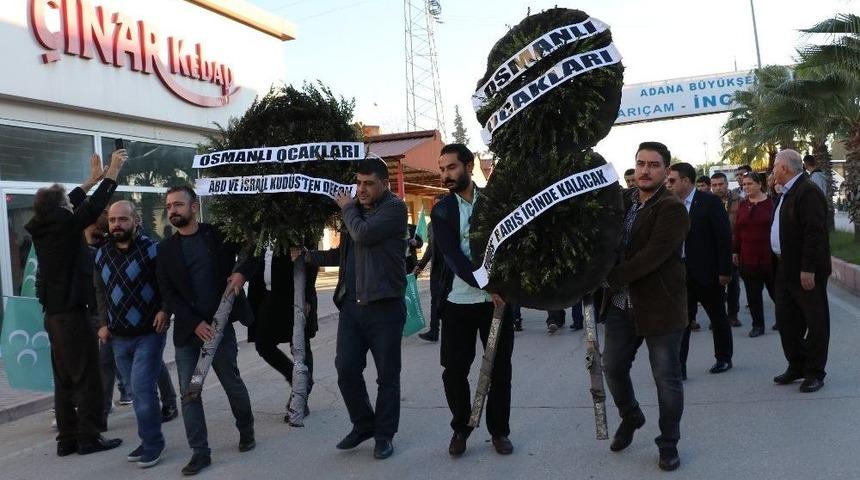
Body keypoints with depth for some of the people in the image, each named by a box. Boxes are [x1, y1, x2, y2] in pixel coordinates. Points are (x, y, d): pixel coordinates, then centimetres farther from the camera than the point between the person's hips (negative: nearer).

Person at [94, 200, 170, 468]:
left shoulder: (151, 249, -9)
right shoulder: (102, 254, 8)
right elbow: (100, 292, 18)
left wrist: (164, 310, -19)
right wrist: (103, 323, 11)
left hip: (149, 333, -6)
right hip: (119, 337, 6)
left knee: (142, 388, -10)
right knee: (138, 390, 12)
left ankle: (152, 443, 6)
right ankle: (150, 440, 24)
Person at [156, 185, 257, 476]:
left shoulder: (217, 235, 0)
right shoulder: (165, 249, 5)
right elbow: (167, 292, -1)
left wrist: (242, 272, -13)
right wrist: (194, 323, -12)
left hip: (218, 324, -2)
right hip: (186, 330, 2)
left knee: (232, 383, 8)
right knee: (189, 392, 1)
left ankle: (246, 430, 32)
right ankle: (200, 452, 11)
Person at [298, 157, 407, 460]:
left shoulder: (394, 208, -7)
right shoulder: (356, 208, 15)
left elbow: (363, 234, -21)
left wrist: (347, 208, -4)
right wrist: (309, 256, 14)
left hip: (384, 306, -6)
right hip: (351, 304, 6)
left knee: (387, 376, 5)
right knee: (346, 369, 4)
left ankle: (384, 434, 21)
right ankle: (363, 424, 26)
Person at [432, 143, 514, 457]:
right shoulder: (442, 211, 0)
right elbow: (452, 257, -11)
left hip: (497, 298, 0)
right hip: (458, 302, 0)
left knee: (500, 369, 8)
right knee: (454, 371, 5)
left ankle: (499, 431, 25)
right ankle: (461, 429, 26)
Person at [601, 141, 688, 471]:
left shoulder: (672, 209, -13)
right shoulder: (623, 203, 10)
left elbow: (653, 255, -23)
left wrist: (610, 278, -23)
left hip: (660, 306, -6)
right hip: (621, 305, 6)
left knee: (666, 378, 6)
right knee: (613, 367, 15)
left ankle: (669, 443, 24)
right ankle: (630, 417, 42)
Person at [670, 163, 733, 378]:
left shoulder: (709, 201, -8)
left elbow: (724, 236, -10)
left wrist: (725, 270, -13)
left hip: (707, 272, -4)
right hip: (682, 272, 4)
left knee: (718, 317, 12)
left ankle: (724, 358, 29)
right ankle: (678, 366, 3)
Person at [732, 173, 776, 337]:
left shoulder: (771, 203, -6)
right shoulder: (742, 205, 7)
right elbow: (737, 230, 8)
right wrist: (735, 251, 6)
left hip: (769, 256, -4)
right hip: (747, 257, 4)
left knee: (774, 289, 7)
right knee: (753, 293, 7)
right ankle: (758, 325, 16)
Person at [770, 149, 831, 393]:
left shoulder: (808, 192, -17)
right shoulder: (788, 193, 14)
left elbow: (814, 232, -22)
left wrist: (808, 269, -24)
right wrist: (781, 260, 15)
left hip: (807, 271, -10)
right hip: (786, 268, 10)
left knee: (815, 321, 3)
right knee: (786, 319, 15)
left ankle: (815, 372, 13)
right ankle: (796, 366, 27)